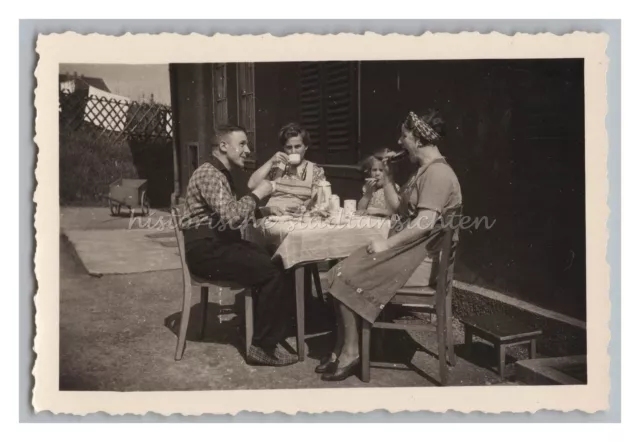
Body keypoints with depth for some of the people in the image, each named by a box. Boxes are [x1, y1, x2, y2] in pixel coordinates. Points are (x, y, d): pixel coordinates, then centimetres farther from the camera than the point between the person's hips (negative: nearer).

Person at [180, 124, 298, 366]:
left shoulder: (222, 174, 19)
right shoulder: (209, 174, -14)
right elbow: (231, 218, -27)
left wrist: (257, 206, 4)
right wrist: (257, 194, -14)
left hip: (219, 243, 10)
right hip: (205, 249, -10)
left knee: (276, 262, -8)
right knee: (271, 272, -21)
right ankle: (263, 347, -10)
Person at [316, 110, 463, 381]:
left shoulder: (438, 173, -16)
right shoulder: (424, 171, 17)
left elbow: (425, 223, -26)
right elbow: (399, 208, 21)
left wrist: (386, 244, -21)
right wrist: (386, 175, 13)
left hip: (419, 255, -10)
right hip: (404, 248, 10)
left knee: (345, 279, -17)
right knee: (340, 275, -4)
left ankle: (350, 353, -4)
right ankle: (341, 349, -1)